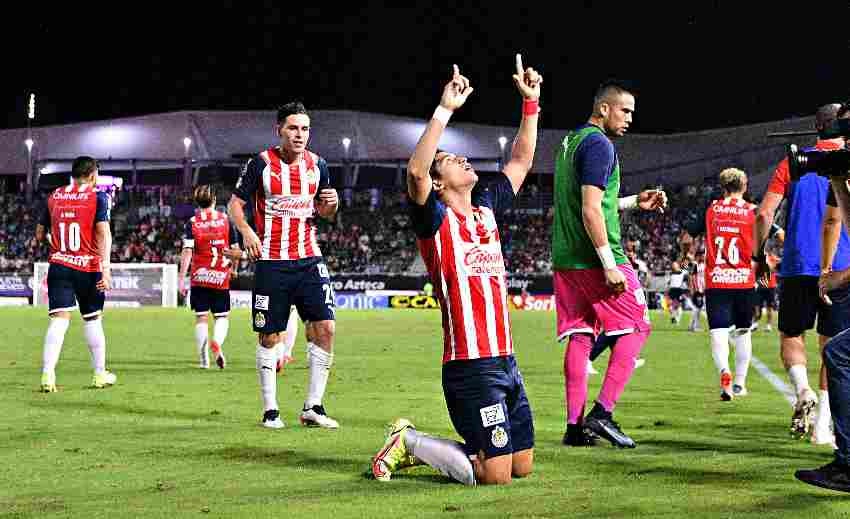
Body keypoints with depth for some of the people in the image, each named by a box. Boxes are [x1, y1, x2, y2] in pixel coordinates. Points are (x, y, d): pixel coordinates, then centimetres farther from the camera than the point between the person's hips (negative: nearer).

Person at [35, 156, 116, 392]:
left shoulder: (54, 196, 9)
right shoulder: (98, 197, -3)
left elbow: (39, 235, 17)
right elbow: (103, 232, -14)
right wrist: (105, 268, -17)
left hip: (58, 266, 2)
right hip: (88, 267, -2)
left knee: (59, 319, -4)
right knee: (92, 319, 12)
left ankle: (47, 374, -19)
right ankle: (100, 374, 23)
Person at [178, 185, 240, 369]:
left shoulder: (192, 223, -1)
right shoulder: (225, 220, 2)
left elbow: (187, 252, -10)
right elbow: (235, 249, 4)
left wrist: (181, 278, -8)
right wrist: (234, 267, 23)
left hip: (199, 277, 0)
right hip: (221, 278, 0)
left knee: (201, 317, 7)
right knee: (222, 316, 10)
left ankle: (203, 359, 7)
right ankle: (217, 342, -19)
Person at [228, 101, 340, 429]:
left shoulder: (317, 164, 7)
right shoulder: (261, 164, -4)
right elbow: (235, 204, 1)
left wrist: (331, 204, -4)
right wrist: (246, 231, -17)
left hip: (309, 260, 3)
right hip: (271, 262, -3)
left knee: (325, 328, -8)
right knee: (270, 336, 2)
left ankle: (313, 407, 2)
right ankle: (270, 411, 12)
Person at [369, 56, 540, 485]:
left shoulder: (486, 208, 15)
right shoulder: (435, 219, -6)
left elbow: (521, 161, 23)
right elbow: (415, 171, -25)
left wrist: (530, 102, 16)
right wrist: (446, 108, -27)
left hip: (505, 361, 8)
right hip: (470, 366, -8)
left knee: (522, 465, 12)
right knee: (495, 475, -10)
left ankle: (417, 445, 25)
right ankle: (408, 442, 9)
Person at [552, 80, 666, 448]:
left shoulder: (570, 141, 18)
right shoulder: (598, 145, -12)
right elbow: (591, 211, -19)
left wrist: (634, 202, 24)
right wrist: (610, 265, -20)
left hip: (565, 258, 9)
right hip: (595, 258, -9)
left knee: (580, 337, 9)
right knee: (636, 327, 1)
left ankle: (575, 425, 7)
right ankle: (602, 413, -6)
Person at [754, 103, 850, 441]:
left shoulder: (792, 163, 6)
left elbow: (764, 214, 0)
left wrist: (759, 256, 10)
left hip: (797, 265, 1)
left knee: (791, 336, 14)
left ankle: (803, 391, -14)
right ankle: (822, 427, 2)